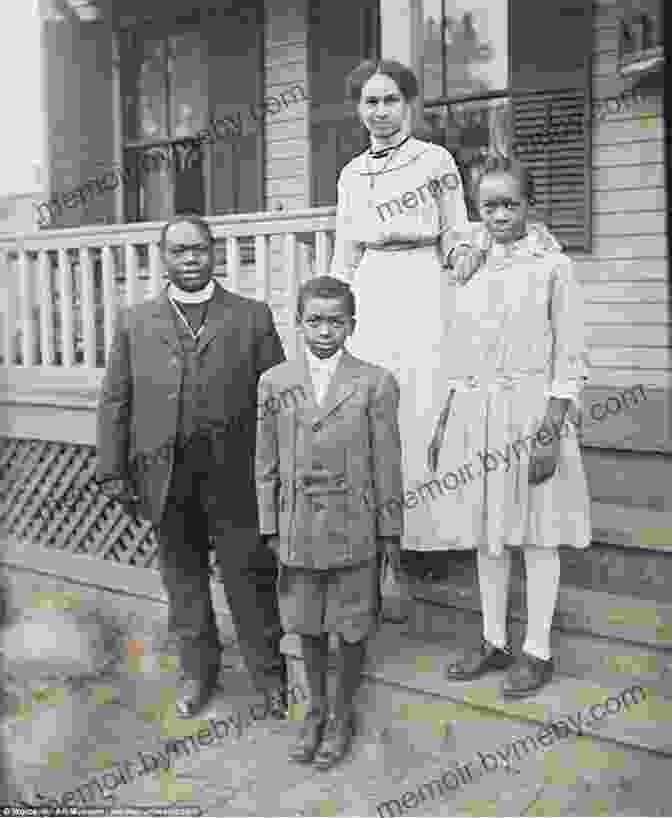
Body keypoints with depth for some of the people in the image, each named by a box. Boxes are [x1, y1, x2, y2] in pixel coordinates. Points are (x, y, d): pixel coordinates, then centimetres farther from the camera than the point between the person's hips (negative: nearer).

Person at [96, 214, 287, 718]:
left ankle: (270, 674, 24)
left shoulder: (252, 317, 3)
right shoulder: (134, 323, 8)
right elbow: (115, 402, 7)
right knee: (183, 578, 16)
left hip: (235, 478, -2)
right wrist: (114, 471, 1)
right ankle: (198, 671, 35)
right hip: (165, 478, 2)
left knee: (251, 578, 6)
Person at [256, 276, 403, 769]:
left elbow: (387, 463, -4)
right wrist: (269, 528, 3)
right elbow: (267, 464, 4)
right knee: (307, 624, 17)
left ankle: (343, 714, 33)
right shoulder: (274, 383, 0)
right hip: (299, 528, 2)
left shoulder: (376, 383, -7)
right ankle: (316, 708, 38)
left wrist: (390, 531, -2)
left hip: (354, 529, -2)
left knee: (352, 627, 12)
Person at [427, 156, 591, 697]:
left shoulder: (552, 266, -4)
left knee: (535, 533, 5)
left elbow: (571, 359, -7)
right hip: (475, 413, 5)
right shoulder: (474, 270, 11)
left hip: (530, 411, -5)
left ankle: (537, 651, 20)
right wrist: (445, 425, 14)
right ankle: (494, 643, 28)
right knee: (486, 534, 12)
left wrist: (551, 431, -14)